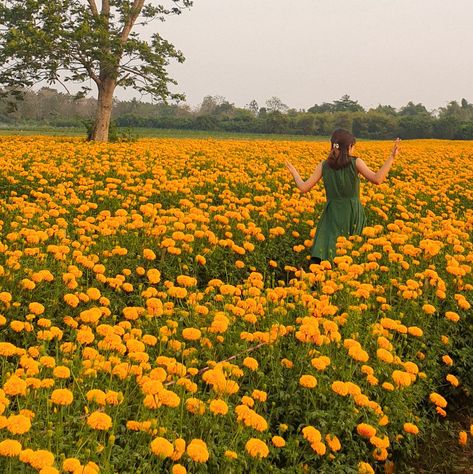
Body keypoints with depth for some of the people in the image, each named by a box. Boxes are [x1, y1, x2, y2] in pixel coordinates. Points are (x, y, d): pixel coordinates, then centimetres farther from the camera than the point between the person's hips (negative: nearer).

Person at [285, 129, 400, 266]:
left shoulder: (324, 165, 2)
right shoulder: (355, 162, -4)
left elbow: (304, 188, 2)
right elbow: (377, 179, -16)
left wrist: (294, 172, 20)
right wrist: (391, 157, -11)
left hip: (333, 215, 1)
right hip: (353, 214, -1)